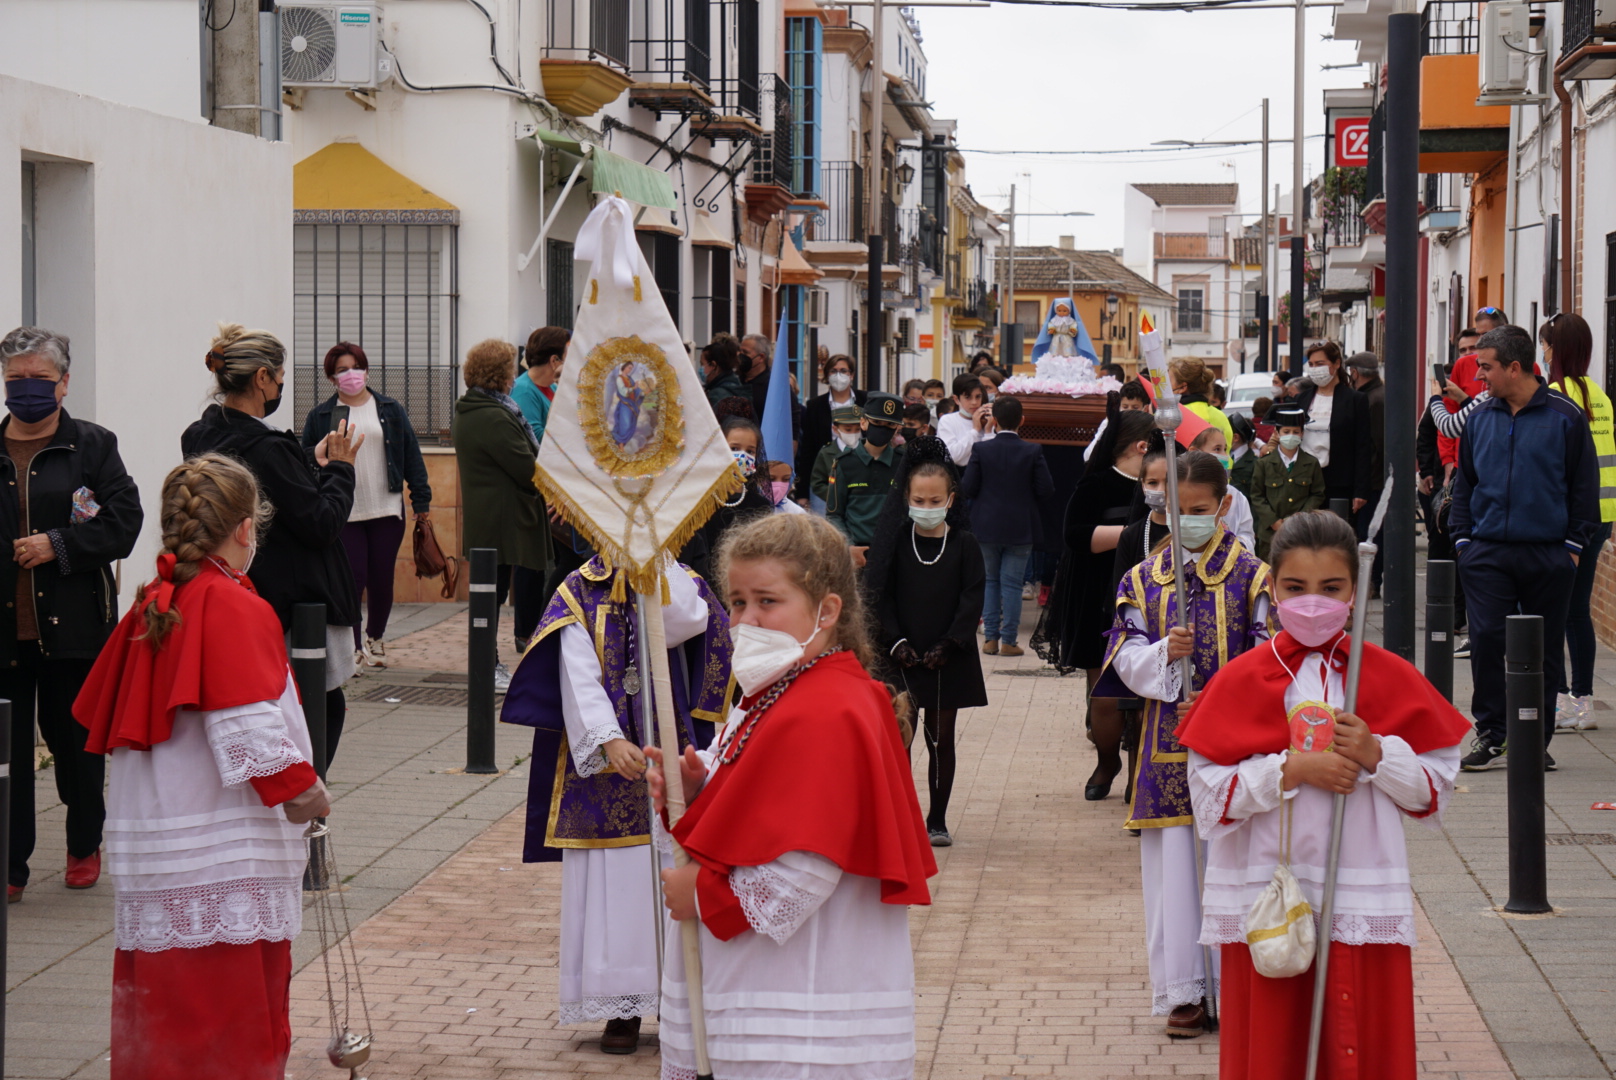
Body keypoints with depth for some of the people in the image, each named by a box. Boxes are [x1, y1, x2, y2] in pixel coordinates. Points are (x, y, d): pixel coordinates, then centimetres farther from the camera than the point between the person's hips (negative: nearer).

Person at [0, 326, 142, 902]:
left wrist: (58, 546, -14)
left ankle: (85, 846, 29)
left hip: (73, 626, -1)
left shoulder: (93, 445, 2)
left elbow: (124, 522, -5)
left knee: (75, 739, 10)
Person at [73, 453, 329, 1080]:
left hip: (146, 842, 8)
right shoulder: (236, 610, -14)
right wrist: (300, 787, -7)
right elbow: (251, 731, -20)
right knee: (239, 1009, 0)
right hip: (225, 854, -8)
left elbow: (100, 715, 18)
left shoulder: (151, 607, 10)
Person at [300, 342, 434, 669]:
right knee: (352, 579, -6)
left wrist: (421, 500, 3)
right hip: (343, 514, -2)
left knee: (381, 581, 6)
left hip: (387, 510, 2)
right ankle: (353, 647, 2)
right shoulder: (320, 416, 4)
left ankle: (375, 639, 26)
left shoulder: (391, 411, 8)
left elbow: (412, 457, 8)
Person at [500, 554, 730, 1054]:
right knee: (613, 879, 1)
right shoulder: (581, 592, 0)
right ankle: (623, 1005, 8)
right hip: (603, 763, -1)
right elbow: (579, 675, -10)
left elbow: (687, 624, -18)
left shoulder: (679, 582, 4)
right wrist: (609, 740, -23)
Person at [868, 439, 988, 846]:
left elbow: (972, 600, -1)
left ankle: (937, 820, 14)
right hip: (901, 656, 0)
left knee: (941, 738, 5)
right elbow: (880, 595, 1)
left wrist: (948, 645, -10)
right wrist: (896, 641, -10)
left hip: (947, 659, 0)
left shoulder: (964, 545, 0)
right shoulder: (895, 542, 1)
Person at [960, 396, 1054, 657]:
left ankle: (990, 638, 12)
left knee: (990, 581, 13)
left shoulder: (981, 450, -7)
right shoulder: (1033, 452, -8)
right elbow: (1046, 490, -8)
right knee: (1012, 584, 4)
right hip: (1020, 528, -1)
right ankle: (1008, 640, 2)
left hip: (987, 527, 1)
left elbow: (967, 489, -8)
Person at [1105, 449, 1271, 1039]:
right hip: (1168, 742, 2)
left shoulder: (1252, 576, 0)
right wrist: (1163, 654, -16)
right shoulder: (1143, 579, 8)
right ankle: (1184, 990, 11)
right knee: (1174, 865, 3)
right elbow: (1125, 654, 4)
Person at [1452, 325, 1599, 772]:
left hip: (1548, 553, -2)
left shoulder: (1565, 417, -1)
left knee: (1544, 649, 4)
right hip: (1487, 552, 2)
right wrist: (1462, 538, 8)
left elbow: (1584, 486, 2)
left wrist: (1574, 545, -2)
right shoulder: (1480, 418, 9)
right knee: (1486, 639, -7)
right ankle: (1490, 735, 1)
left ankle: (1536, 739, 14)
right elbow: (1464, 484, 17)